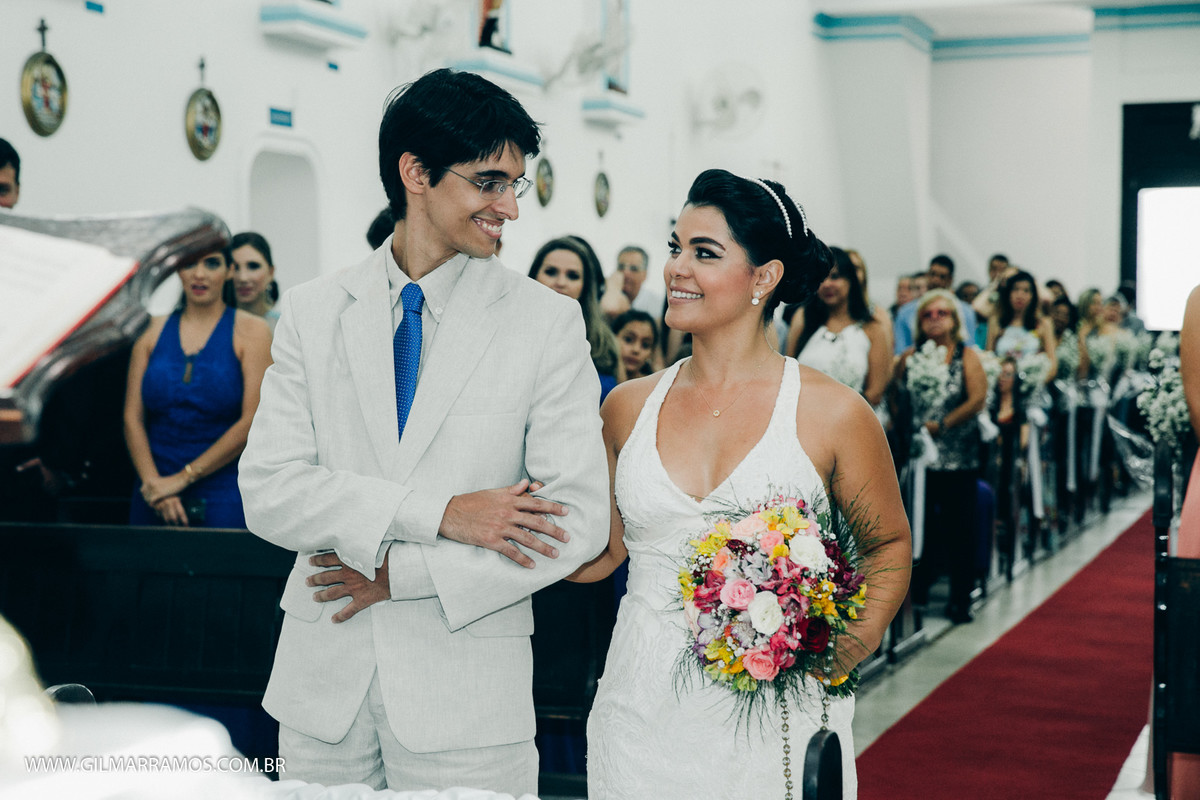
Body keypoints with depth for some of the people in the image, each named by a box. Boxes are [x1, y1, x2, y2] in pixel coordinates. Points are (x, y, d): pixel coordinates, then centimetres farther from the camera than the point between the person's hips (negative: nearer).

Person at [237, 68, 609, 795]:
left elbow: (579, 523, -10)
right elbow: (269, 491, -6)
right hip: (324, 682, 2)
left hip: (467, 692, -2)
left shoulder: (549, 321, -3)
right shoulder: (312, 312, 3)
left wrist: (404, 572, -11)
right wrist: (435, 513, -17)